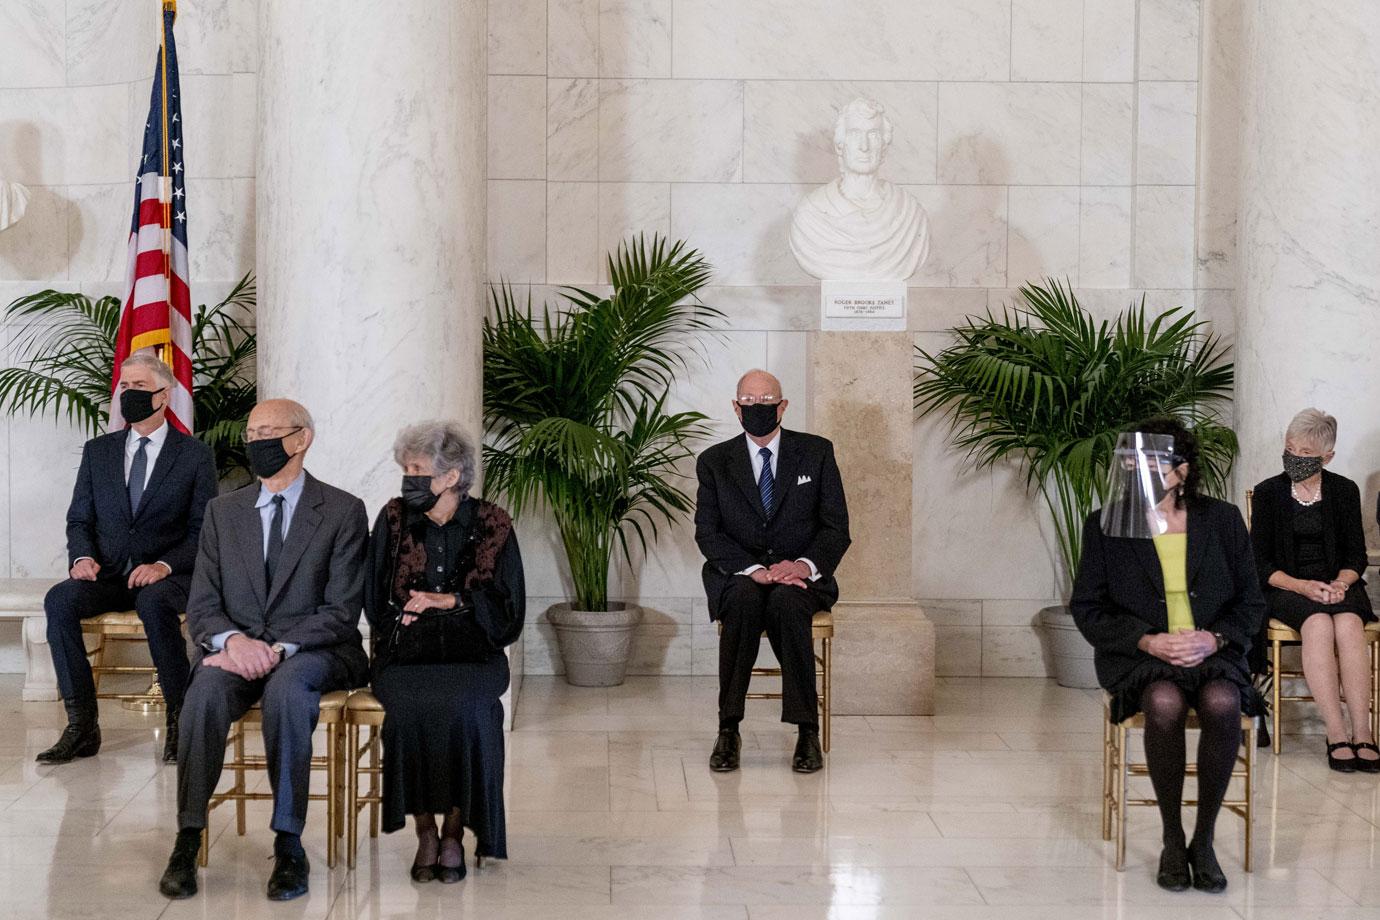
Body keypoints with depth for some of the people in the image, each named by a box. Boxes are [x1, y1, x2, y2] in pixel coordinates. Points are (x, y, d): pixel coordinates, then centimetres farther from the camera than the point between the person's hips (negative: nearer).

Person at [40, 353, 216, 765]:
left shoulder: (195, 455, 2)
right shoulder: (97, 451, 13)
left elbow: (204, 530, -1)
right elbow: (79, 519, 14)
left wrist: (164, 565, -19)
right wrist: (82, 556, -8)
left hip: (166, 576, -3)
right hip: (106, 575, 4)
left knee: (153, 603, -39)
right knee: (59, 600, -28)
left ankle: (179, 719, -26)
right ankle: (81, 725, -25)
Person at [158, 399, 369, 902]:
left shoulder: (343, 511, 2)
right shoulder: (223, 511, 14)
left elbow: (342, 611, -5)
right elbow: (201, 607, 8)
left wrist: (279, 649, -20)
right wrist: (233, 640, -16)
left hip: (314, 651, -3)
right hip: (238, 650, 3)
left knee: (287, 686, -36)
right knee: (207, 687, -31)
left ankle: (288, 845, -31)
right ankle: (187, 840, -28)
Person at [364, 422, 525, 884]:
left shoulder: (492, 525, 4)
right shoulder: (393, 519, 8)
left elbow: (508, 609, 5)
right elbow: (375, 602, 12)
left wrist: (450, 600, -6)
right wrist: (410, 618, -5)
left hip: (471, 654, -1)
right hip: (406, 652, 1)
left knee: (466, 705, -33)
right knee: (409, 704, -32)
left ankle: (454, 831, -17)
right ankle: (425, 832, -18)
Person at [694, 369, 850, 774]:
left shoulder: (816, 452, 5)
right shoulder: (714, 461, 5)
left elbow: (836, 528, 2)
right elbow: (707, 533, -3)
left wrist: (804, 565, -18)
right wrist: (755, 570, -21)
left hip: (800, 575, 0)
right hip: (739, 574, 0)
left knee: (786, 602, -35)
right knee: (744, 600, -35)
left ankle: (808, 731, -30)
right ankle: (728, 729, -30)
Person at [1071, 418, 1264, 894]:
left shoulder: (1222, 520, 5)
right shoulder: (1105, 526, 2)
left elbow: (1250, 600, 9)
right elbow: (1087, 608, 3)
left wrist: (1214, 638, -12)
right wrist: (1148, 640, -12)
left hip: (1212, 652, 1)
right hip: (1138, 654, -1)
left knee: (1222, 703, -33)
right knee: (1165, 703, -35)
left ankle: (1203, 841, -16)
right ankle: (1172, 840, -16)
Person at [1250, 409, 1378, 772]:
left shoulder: (1345, 491, 8)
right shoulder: (1268, 492, 3)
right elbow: (1260, 562, 0)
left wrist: (1342, 582, -13)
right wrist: (1302, 586, -16)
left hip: (1337, 584, 2)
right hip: (1286, 587, -1)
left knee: (1348, 624, -33)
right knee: (1319, 624, -35)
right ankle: (1337, 736, -37)